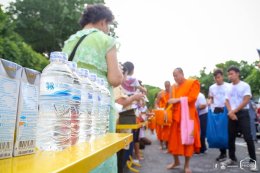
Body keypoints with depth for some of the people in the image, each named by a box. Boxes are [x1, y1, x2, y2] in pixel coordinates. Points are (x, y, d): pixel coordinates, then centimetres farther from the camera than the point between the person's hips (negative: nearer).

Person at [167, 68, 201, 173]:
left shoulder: (193, 83, -3)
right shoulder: (174, 87, 13)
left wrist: (178, 99, -18)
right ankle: (176, 161, 24)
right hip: (176, 116, 5)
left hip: (188, 116, -5)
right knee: (174, 139, 6)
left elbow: (192, 98, -13)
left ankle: (187, 164, 15)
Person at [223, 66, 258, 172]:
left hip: (242, 113, -5)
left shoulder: (245, 86, -3)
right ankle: (232, 158, 21)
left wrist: (234, 111, -11)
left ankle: (253, 161, 0)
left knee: (248, 137, -10)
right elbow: (227, 101, 9)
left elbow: (246, 101, -10)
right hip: (232, 114, 5)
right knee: (231, 137, 8)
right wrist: (230, 112, -8)